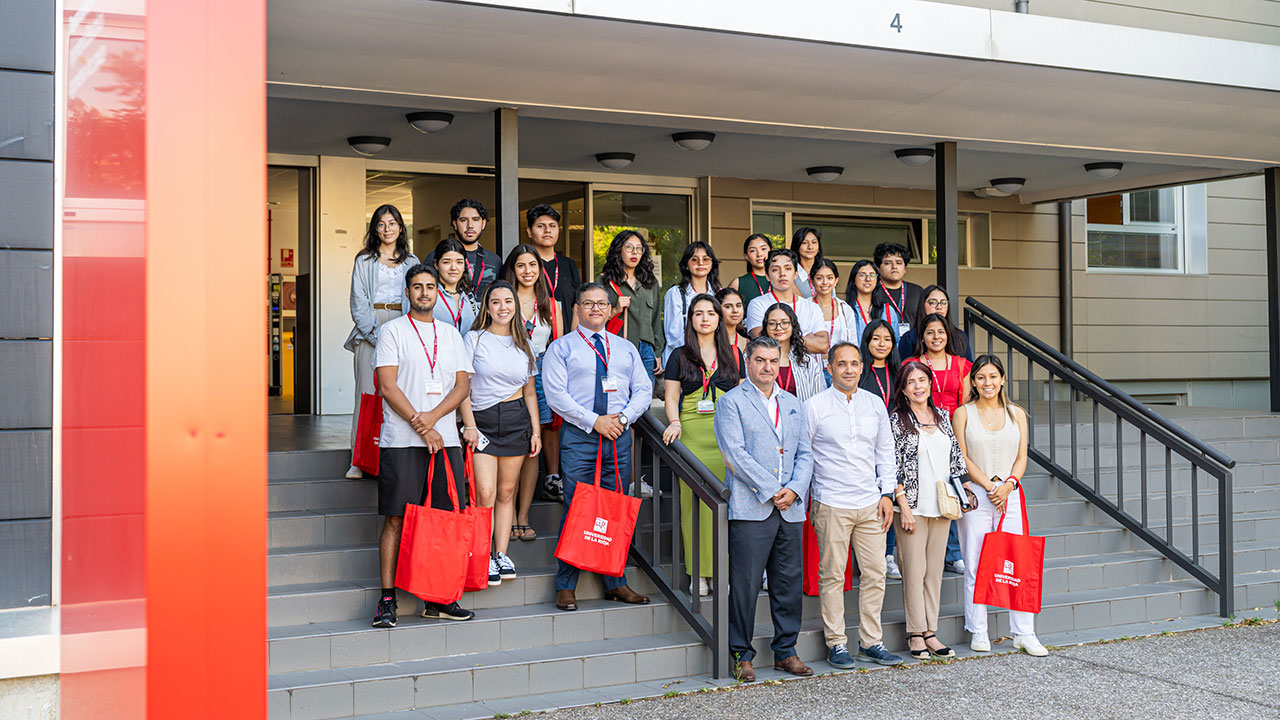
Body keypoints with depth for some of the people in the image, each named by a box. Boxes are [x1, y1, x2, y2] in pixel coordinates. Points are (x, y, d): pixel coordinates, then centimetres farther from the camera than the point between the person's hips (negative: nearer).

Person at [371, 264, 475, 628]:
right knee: (395, 519, -3)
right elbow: (388, 386, -5)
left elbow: (463, 385, 8)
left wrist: (433, 415, -9)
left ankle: (437, 599, 10)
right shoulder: (393, 331, 3)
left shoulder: (451, 334, 16)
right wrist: (420, 425, -12)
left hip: (445, 440, 4)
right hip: (401, 442, -4)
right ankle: (387, 599, 2)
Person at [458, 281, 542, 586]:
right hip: (482, 420, -3)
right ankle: (484, 557, -3)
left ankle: (502, 554, 11)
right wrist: (469, 425, -10)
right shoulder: (475, 338, 3)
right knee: (485, 493, -11)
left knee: (507, 492, 4)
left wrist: (535, 431, 10)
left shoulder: (523, 344, 12)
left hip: (516, 421, 3)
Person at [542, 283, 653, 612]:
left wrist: (622, 417, -6)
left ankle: (616, 583, 12)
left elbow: (643, 390, 13)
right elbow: (555, 393, -6)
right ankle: (565, 587, 1)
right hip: (579, 437, -4)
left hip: (619, 437, 4)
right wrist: (594, 421, -13)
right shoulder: (562, 347, 4)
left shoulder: (626, 348, 18)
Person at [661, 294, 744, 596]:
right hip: (692, 434, -1)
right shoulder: (680, 356, 10)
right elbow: (671, 396, 8)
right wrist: (674, 422, -10)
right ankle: (698, 573, 1)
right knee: (694, 501, -4)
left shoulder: (733, 354, 14)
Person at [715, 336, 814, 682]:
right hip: (750, 508, -5)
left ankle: (785, 650, 21)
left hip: (790, 508, 5)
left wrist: (795, 489, -4)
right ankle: (741, 656, 8)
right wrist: (772, 491, -13)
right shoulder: (731, 402, -1)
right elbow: (736, 455, -10)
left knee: (789, 583, 9)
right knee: (744, 585, -3)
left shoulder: (792, 404, 18)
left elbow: (805, 453, 15)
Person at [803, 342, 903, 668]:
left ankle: (871, 642, 15)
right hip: (831, 504, -4)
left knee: (875, 573, 5)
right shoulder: (814, 407, -2)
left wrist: (887, 494, 8)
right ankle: (836, 644, 9)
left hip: (871, 503, 4)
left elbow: (885, 452, 16)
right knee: (832, 575, -1)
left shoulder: (875, 404, 10)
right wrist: (805, 500, 0)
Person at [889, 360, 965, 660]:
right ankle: (915, 634, 5)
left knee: (935, 569, 7)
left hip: (941, 506, 5)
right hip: (913, 506, -5)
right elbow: (892, 466, -8)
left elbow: (956, 456, 17)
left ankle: (930, 632, 13)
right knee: (915, 570, -3)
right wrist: (904, 506, -12)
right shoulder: (897, 420, -4)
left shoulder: (942, 416, 11)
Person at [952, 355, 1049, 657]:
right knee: (975, 566, 0)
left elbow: (1022, 457, 8)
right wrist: (990, 486, -10)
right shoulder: (963, 413, 3)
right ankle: (978, 633, 9)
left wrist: (1008, 485, -9)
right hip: (975, 495, -2)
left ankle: (1024, 633, 7)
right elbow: (963, 458, -2)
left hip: (1011, 494, 2)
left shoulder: (1016, 414, 10)